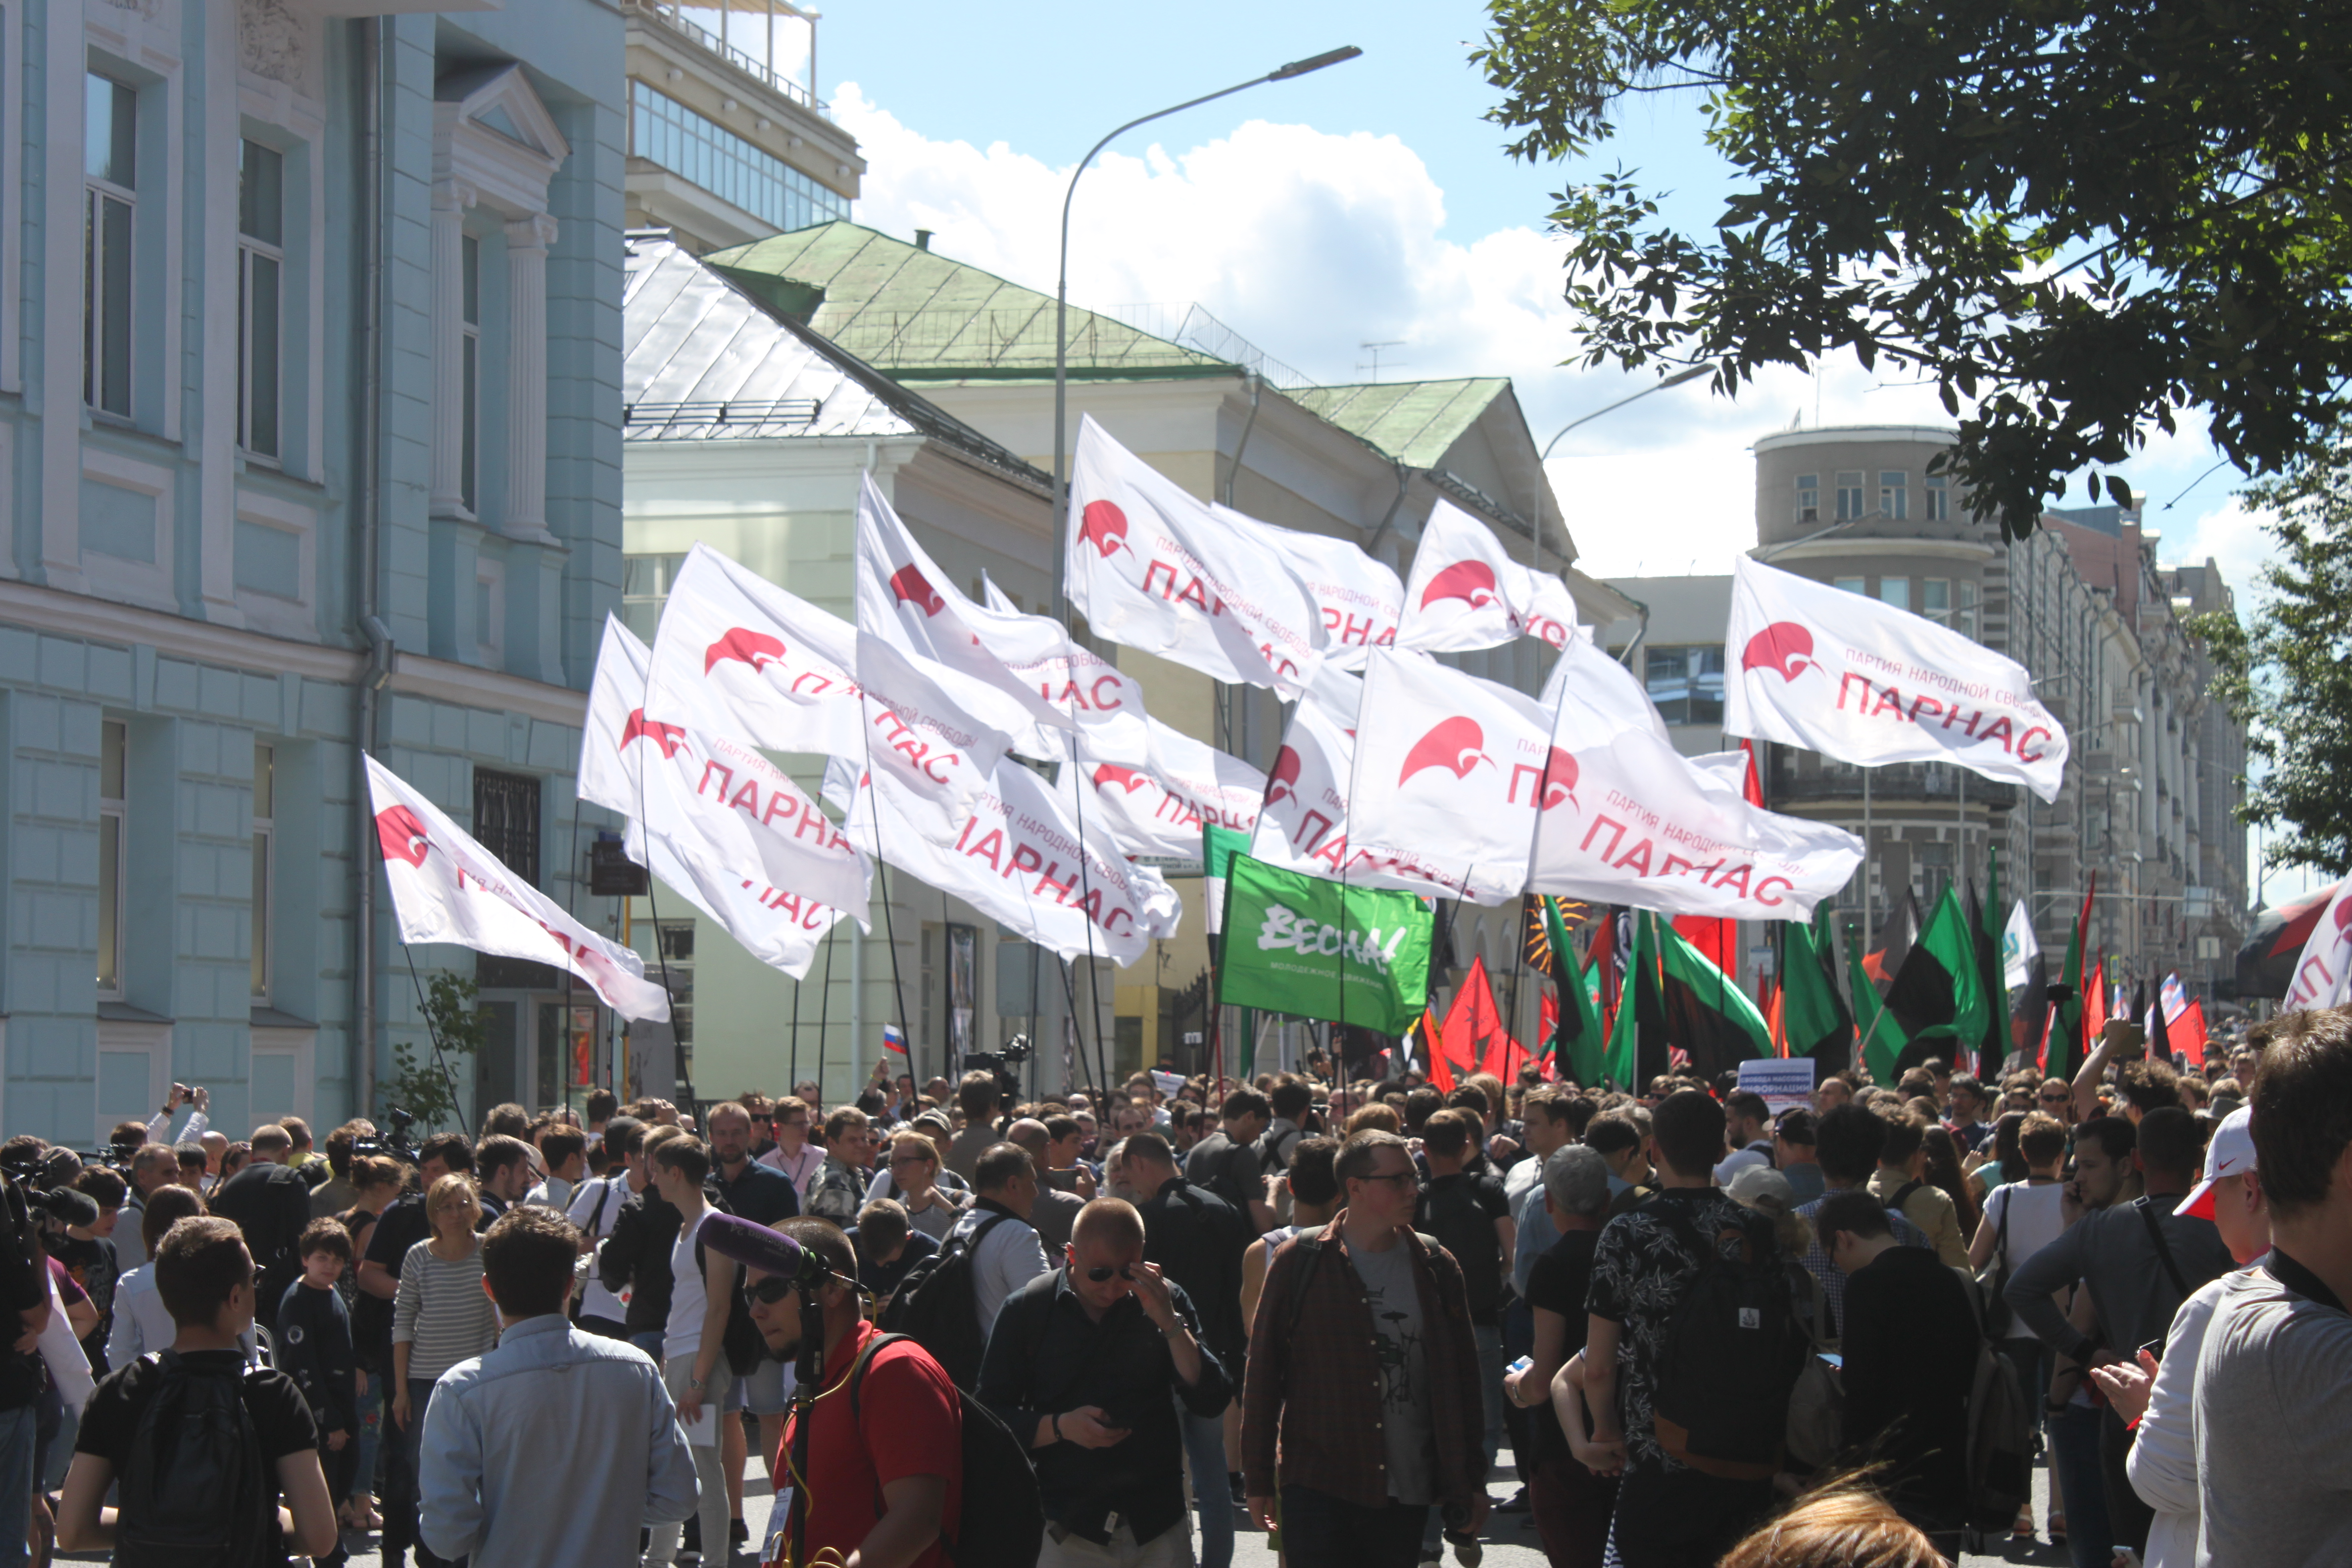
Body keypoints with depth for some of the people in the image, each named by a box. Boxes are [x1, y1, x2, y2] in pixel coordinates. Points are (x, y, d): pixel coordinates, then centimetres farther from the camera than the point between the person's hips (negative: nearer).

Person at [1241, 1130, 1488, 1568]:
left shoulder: (1435, 1269, 8)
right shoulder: (1302, 1263, -1)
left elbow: (1462, 1378, 12)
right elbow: (1262, 1372, 2)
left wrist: (1472, 1481, 9)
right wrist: (1259, 1481, 0)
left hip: (1407, 1493, 3)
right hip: (1318, 1487, -3)